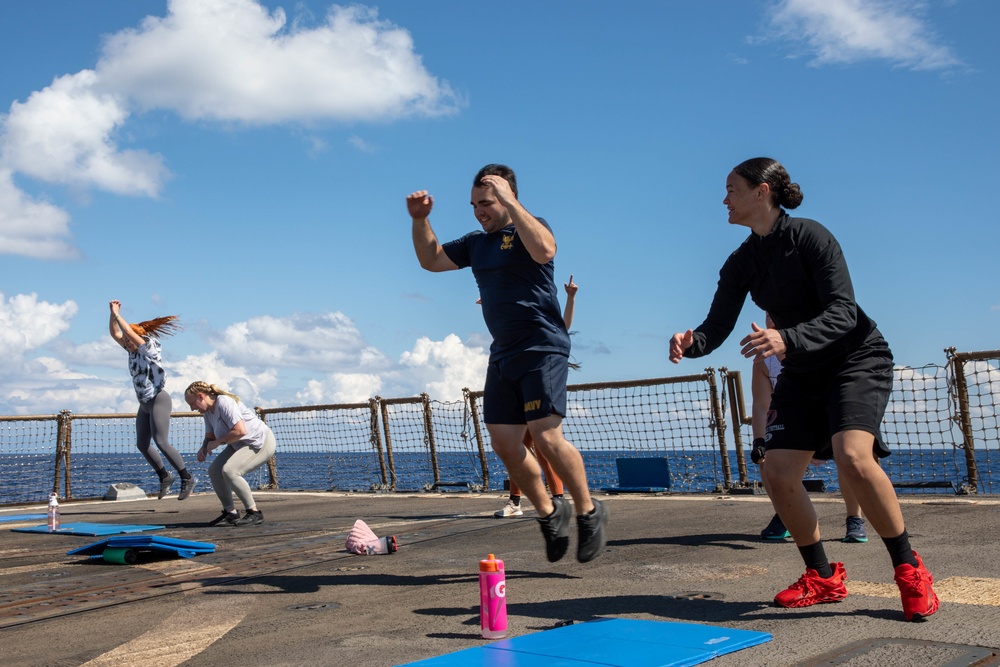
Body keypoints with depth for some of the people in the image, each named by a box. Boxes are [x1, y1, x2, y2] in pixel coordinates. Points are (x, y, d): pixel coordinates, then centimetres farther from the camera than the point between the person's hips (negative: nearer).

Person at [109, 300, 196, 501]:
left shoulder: (149, 348, -11)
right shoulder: (133, 351, 10)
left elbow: (129, 332, -21)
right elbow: (115, 333, 12)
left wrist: (118, 314, -11)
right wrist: (112, 314, 2)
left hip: (159, 400, -9)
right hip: (145, 404, 9)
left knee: (161, 442, -18)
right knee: (142, 444, 6)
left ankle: (187, 478, -14)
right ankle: (165, 477, 18)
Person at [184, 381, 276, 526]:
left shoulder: (224, 403, -24)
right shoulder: (207, 411, 5)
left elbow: (240, 431, -33)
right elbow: (210, 437, 13)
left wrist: (218, 442, -22)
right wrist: (203, 448, -9)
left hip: (261, 442, -10)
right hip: (240, 444, 10)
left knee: (229, 471, -26)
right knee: (214, 470, 0)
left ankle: (254, 513, -14)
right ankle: (230, 513, 10)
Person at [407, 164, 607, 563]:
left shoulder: (528, 229, -5)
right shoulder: (476, 243, 16)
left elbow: (544, 250, -29)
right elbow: (431, 260, 20)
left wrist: (509, 201, -27)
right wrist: (420, 220, 5)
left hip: (542, 349, -7)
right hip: (502, 354, 7)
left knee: (546, 436, -17)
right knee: (504, 444, 2)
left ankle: (588, 512, 3)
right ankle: (548, 513, 20)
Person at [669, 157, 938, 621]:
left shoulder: (810, 236, -18)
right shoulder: (741, 263, 1)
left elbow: (843, 313, -26)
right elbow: (717, 327, -3)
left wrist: (786, 339, -43)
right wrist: (691, 343, -27)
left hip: (857, 357, -6)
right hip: (803, 372, 7)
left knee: (852, 457, -29)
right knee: (777, 473, -6)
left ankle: (909, 571, -10)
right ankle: (823, 578, 12)